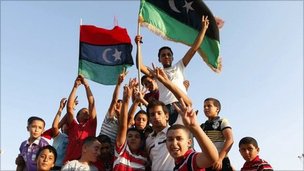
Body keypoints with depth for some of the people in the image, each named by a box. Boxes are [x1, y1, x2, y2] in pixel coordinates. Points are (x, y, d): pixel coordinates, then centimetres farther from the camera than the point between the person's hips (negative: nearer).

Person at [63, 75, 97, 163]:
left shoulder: (91, 125, 15)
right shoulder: (73, 126, 15)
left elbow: (92, 103, 7)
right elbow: (69, 106, 5)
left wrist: (86, 85, 7)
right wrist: (75, 86, 5)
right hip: (70, 163, 0)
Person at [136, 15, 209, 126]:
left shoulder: (179, 67, 25)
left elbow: (194, 48, 22)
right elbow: (140, 66, 7)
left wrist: (203, 28, 20)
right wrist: (138, 45, 5)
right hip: (165, 108, 0)